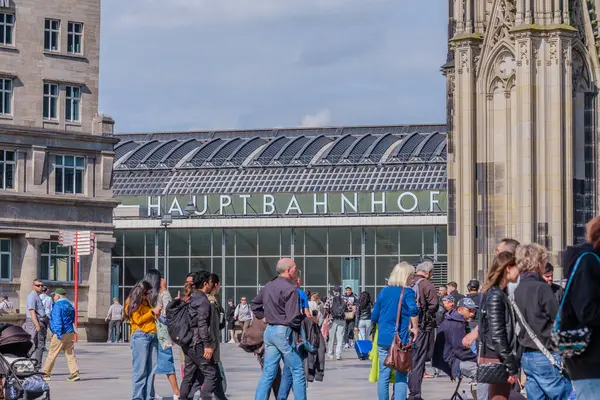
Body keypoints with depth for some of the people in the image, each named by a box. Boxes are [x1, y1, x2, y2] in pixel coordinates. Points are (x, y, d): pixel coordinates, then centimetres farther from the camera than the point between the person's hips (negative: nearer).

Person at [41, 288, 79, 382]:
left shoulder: (57, 306, -10)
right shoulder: (70, 305, 16)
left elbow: (57, 320, -18)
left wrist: (59, 334, -22)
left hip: (60, 334, -8)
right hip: (70, 332, 8)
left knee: (52, 354, 1)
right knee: (70, 354, 4)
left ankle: (45, 373, 7)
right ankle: (75, 373, -4)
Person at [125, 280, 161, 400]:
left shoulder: (146, 302, 21)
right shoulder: (133, 302, 0)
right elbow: (138, 320, -9)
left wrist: (156, 314, 12)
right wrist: (152, 312, -3)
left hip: (152, 336, 8)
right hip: (140, 336, -8)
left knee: (151, 368, 4)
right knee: (141, 369, -9)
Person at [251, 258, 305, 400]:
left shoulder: (268, 286, 12)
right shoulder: (290, 289, -14)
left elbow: (255, 304, 25)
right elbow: (293, 318, -19)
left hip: (269, 330, 8)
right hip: (284, 332, -8)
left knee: (268, 373, 8)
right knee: (297, 372, 2)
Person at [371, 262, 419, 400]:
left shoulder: (383, 292, 8)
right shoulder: (407, 292, -7)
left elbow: (374, 317, 11)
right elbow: (413, 309, -26)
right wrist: (415, 328, -13)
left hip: (383, 339, 4)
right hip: (401, 340, -4)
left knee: (384, 376, 9)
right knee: (401, 377, 1)